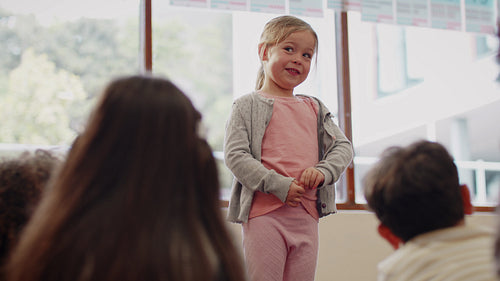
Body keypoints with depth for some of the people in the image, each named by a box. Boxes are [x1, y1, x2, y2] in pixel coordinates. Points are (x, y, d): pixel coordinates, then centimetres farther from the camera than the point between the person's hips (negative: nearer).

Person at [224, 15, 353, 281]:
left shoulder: (314, 108, 17)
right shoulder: (248, 105, 1)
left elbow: (343, 145, 16)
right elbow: (235, 155, -9)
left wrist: (323, 171, -6)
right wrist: (278, 185, -17)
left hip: (307, 214, 5)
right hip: (264, 213, -5)